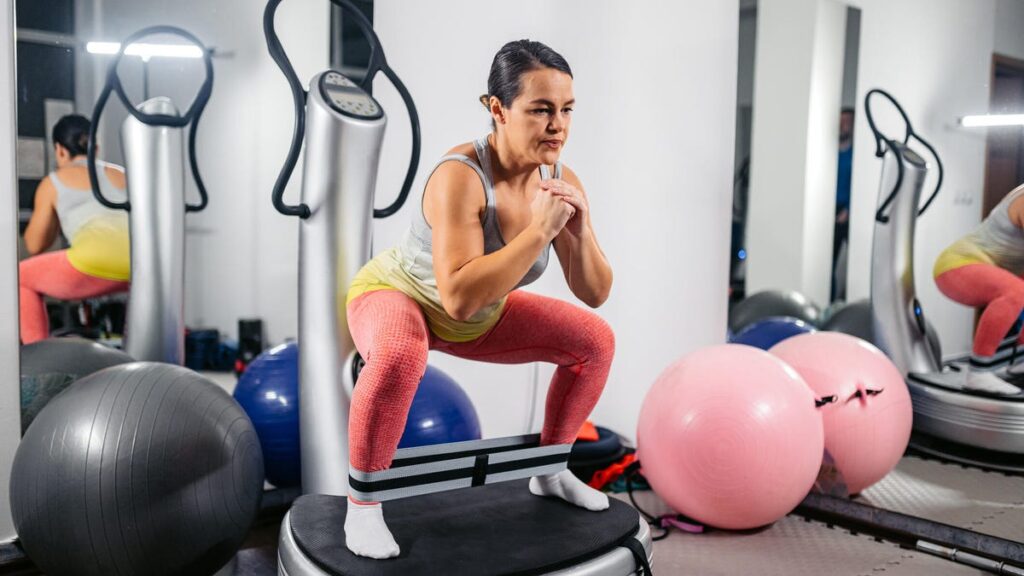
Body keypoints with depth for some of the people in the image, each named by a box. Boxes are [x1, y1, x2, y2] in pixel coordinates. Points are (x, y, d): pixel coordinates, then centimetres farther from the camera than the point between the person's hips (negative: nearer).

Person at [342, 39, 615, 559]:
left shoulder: (561, 181, -16)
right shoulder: (460, 177, -35)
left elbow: (595, 294, -11)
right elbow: (460, 298, -43)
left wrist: (580, 231, -30)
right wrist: (540, 230, -42)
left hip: (480, 314, 6)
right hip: (395, 294, -6)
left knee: (595, 340, 1)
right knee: (400, 356, -40)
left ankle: (549, 471, 20)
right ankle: (362, 507, -16)